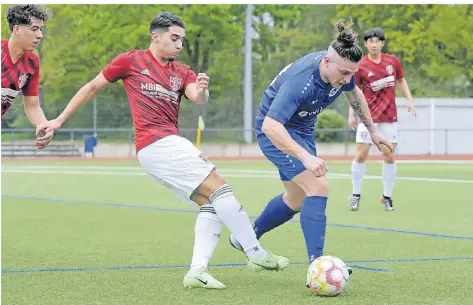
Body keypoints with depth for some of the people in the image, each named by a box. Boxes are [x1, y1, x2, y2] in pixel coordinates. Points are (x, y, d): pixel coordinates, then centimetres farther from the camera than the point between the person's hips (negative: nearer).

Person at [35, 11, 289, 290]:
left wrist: (202, 90, -27)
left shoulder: (182, 72, 17)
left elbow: (198, 98, -3)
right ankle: (256, 253, -15)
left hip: (170, 145, 7)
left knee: (211, 203, -2)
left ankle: (198, 270, -7)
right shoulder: (130, 61, 3)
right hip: (157, 143, -7)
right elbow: (92, 88, 12)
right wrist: (60, 120, 13)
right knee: (218, 186, -15)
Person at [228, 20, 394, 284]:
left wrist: (373, 131, 16)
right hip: (276, 131, -9)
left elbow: (354, 94, 11)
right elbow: (270, 126, -45)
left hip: (302, 130, 9)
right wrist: (306, 157, -53)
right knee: (319, 186, -24)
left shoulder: (343, 69, -15)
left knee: (297, 199, 20)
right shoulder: (300, 81, -38)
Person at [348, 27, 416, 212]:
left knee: (389, 156, 1)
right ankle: (356, 194, 8)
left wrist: (409, 100, 7)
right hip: (368, 116, -2)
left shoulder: (393, 61, 2)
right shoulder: (361, 66, -6)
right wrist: (351, 115, -8)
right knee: (361, 154, -6)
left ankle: (387, 196, 13)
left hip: (389, 117, 2)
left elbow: (401, 80, 17)